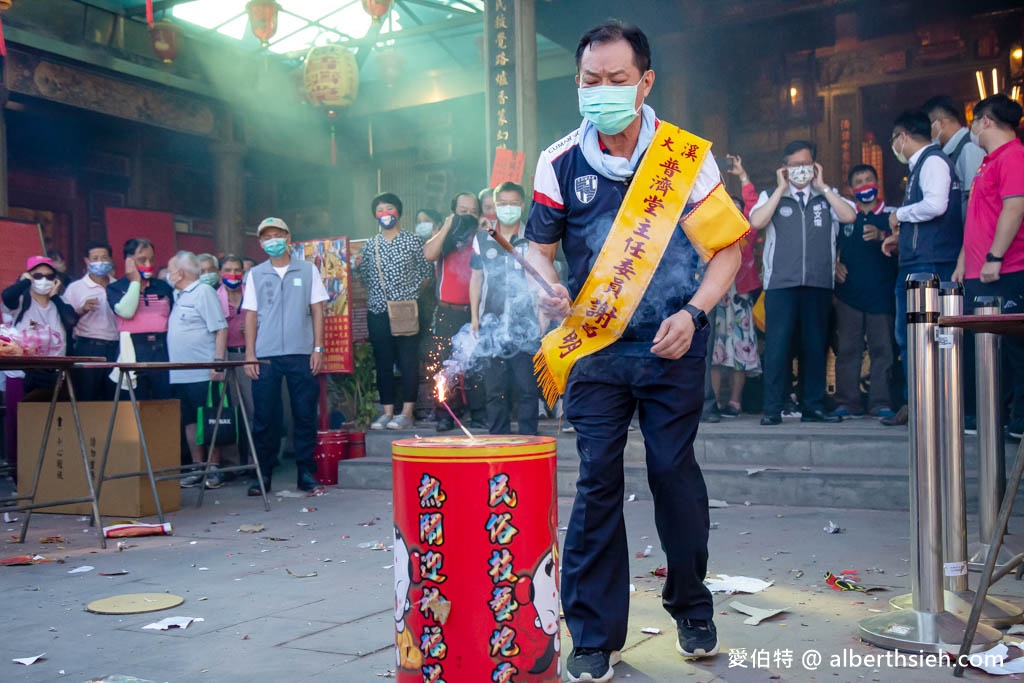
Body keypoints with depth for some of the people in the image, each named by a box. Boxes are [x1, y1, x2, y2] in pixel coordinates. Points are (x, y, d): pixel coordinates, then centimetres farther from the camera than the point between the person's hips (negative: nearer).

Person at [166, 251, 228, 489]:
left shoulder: (204, 292, -7)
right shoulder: (180, 297, 18)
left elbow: (221, 329, -14)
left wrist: (218, 362, -20)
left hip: (203, 373, -8)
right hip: (181, 374, 8)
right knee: (189, 422, 10)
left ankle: (214, 468, 5)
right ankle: (197, 468, 16)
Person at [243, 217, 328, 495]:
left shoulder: (307, 270, 8)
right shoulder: (255, 275, 11)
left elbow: (317, 311, 6)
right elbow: (250, 315, 9)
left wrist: (318, 349, -2)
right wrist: (249, 354, 0)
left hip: (301, 354, -1)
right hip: (265, 356, 1)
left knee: (305, 414, 1)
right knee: (265, 417, 2)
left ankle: (306, 472, 10)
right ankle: (263, 474, 11)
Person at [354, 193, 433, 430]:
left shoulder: (413, 241, 3)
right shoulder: (370, 246, 13)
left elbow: (426, 271, 2)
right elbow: (366, 278, 17)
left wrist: (411, 292, -4)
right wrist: (359, 266, 1)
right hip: (377, 312, 4)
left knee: (408, 362, -3)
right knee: (383, 363, 6)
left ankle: (407, 413, 1)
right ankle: (387, 412, 12)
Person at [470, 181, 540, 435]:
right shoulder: (482, 239, 11)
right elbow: (476, 278, 14)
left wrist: (544, 316, -1)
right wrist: (474, 316, 9)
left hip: (526, 323, -2)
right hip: (492, 323, 2)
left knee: (527, 388, 0)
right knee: (495, 390, 4)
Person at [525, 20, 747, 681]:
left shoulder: (687, 156, -4)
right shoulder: (560, 163, -1)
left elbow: (727, 247, 1)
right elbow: (539, 247, 7)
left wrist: (693, 313, -13)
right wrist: (547, 286, -16)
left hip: (672, 347, 0)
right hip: (595, 347, 1)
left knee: (674, 470, 3)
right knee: (598, 480, -1)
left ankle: (691, 607, 28)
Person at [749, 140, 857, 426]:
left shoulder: (827, 196, 16)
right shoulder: (772, 196, 12)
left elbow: (849, 216, -3)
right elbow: (756, 222, -8)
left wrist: (823, 186, 1)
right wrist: (781, 189, -3)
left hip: (819, 284, 2)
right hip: (781, 284, -2)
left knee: (816, 345, 5)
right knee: (777, 345, -7)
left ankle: (814, 407, 13)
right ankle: (772, 409, -4)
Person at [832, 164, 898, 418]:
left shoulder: (891, 215, 10)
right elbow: (831, 247, 21)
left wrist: (881, 236, -17)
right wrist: (835, 265, 1)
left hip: (882, 293, -1)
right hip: (849, 293, 1)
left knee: (882, 348, -3)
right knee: (847, 348, -1)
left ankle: (881, 403, 1)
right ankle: (847, 402, 3)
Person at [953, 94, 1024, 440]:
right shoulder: (990, 161, 22)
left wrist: (994, 258, -23)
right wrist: (964, 261, 22)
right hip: (978, 274, 10)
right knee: (971, 346, 11)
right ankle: (971, 415, 18)